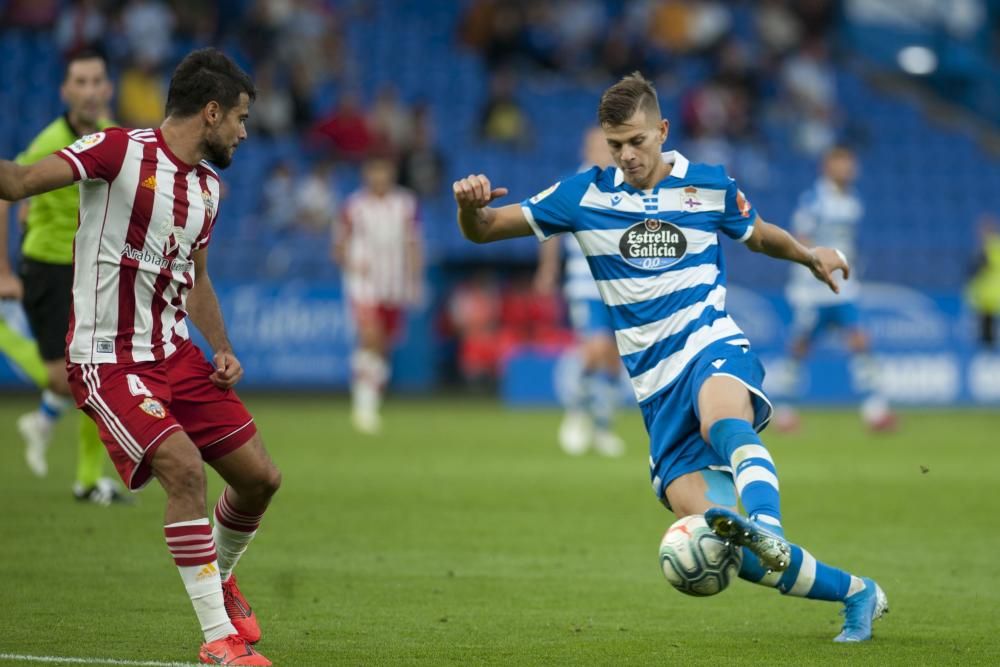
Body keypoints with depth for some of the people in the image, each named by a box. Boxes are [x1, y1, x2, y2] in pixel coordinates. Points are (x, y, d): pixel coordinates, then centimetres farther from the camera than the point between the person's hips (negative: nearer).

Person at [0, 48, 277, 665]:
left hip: (175, 353, 8)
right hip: (108, 361, -8)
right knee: (185, 467, -25)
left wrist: (224, 350, 9)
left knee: (260, 477, 5)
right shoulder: (120, 150, -14)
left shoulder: (208, 185, 11)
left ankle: (220, 577, 37)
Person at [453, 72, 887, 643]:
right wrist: (471, 206, -13)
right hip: (659, 391, 1)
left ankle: (768, 529, -65)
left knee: (721, 422, -42)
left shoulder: (711, 186, 8)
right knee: (720, 545, -15)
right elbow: (483, 230, 7)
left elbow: (758, 234, 29)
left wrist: (809, 255, 18)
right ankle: (856, 592, 0)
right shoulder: (586, 194, 7)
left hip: (716, 351, -1)